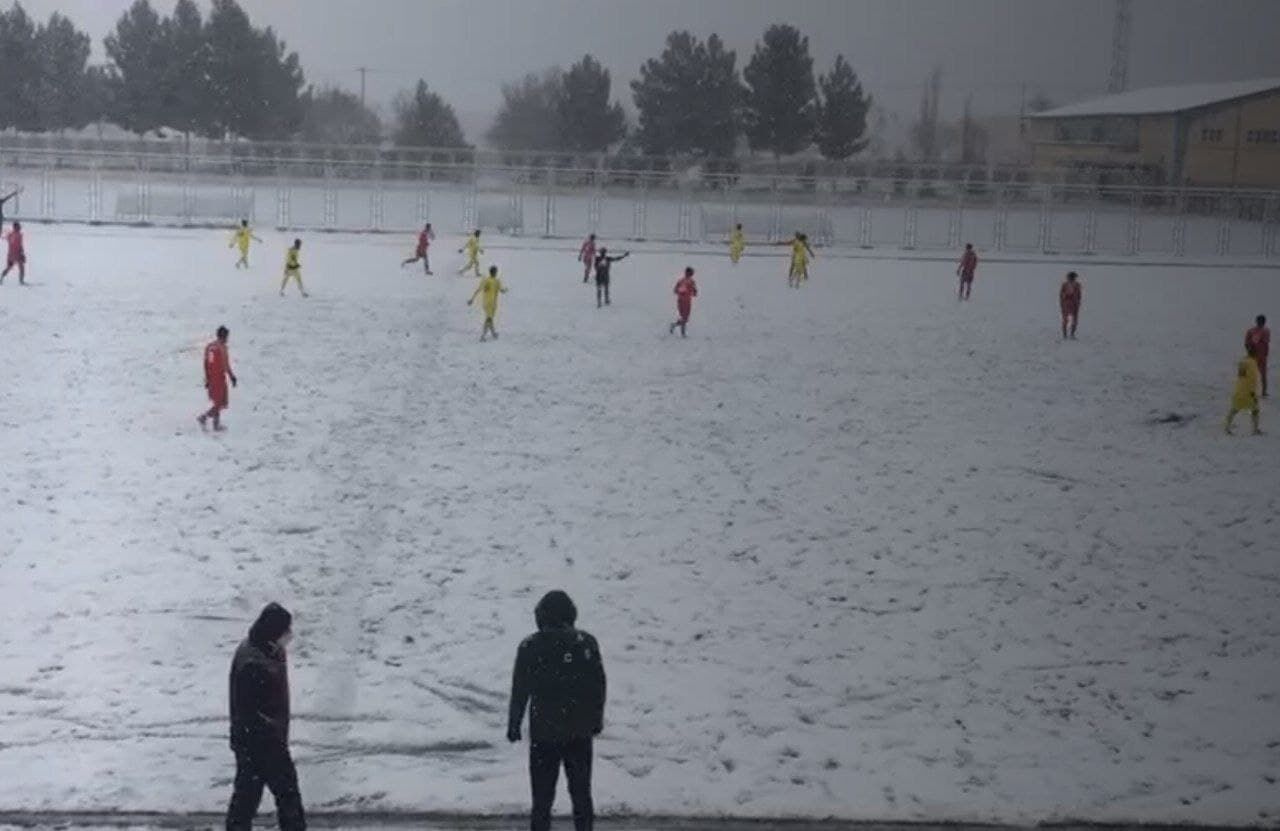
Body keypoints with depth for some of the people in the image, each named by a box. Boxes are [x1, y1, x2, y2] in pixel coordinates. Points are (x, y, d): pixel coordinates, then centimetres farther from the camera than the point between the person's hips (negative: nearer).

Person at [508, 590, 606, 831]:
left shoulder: (530, 647, -10)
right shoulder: (587, 643, -4)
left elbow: (520, 691, -6)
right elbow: (598, 687, 4)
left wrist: (513, 725, 5)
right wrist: (597, 719, 17)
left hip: (543, 732, -2)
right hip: (580, 731, 2)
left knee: (543, 793, 6)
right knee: (581, 789, 14)